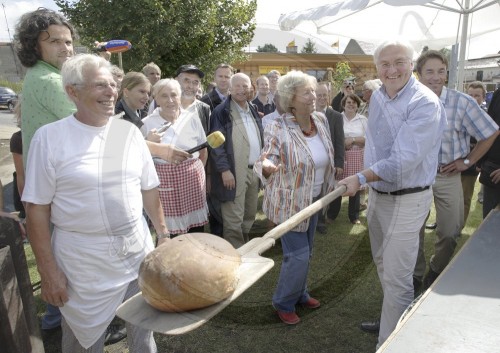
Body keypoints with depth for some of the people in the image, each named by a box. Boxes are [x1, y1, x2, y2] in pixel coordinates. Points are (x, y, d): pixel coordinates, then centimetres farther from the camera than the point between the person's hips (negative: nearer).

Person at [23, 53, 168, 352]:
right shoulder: (50, 137, -9)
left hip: (137, 250, 3)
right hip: (82, 259, -3)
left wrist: (163, 233, 10)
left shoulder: (130, 131, 2)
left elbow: (149, 189, 9)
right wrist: (48, 271, -9)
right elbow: (37, 209, -8)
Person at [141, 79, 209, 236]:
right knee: (166, 230, 2)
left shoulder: (192, 118, 2)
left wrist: (196, 170, 8)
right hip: (163, 182, -1)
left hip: (192, 180, 1)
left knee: (196, 226, 9)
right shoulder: (147, 123, -2)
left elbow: (203, 150, 12)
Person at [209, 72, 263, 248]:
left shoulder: (253, 111, 13)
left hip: (254, 170, 7)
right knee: (233, 219, -2)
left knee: (250, 214, 16)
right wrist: (225, 169, -19)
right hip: (234, 172, -7)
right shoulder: (222, 112, -9)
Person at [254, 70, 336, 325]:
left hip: (313, 199, 7)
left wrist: (329, 187, 15)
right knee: (298, 255, -3)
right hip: (289, 202, -7)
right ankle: (283, 303, 21)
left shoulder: (321, 120, -2)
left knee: (306, 252, 19)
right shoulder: (278, 129, -21)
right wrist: (267, 166, -44)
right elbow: (266, 160, -21)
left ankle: (300, 293, 42)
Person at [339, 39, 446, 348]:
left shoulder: (425, 103, -20)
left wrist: (361, 178, -29)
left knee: (397, 278, 0)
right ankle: (393, 319, 46)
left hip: (406, 200, -8)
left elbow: (404, 160, -28)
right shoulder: (377, 97, 4)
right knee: (383, 265, 23)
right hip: (377, 193, 8)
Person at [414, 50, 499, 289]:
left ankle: (436, 272, 34)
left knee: (449, 232, 7)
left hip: (447, 175, -1)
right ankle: (416, 274, 31)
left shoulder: (462, 102, -12)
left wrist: (467, 161, -2)